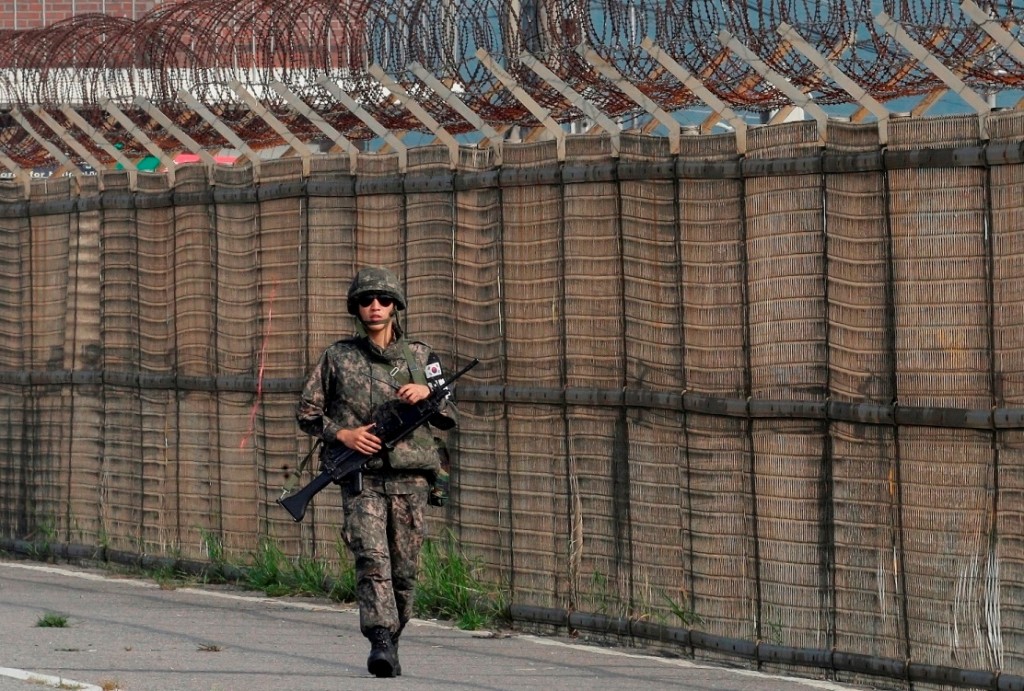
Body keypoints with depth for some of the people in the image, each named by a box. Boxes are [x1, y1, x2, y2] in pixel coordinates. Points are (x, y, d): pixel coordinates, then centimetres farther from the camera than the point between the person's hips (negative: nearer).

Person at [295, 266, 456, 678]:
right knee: (371, 558, -18)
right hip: (361, 477, -2)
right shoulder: (338, 357, 8)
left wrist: (428, 392, -8)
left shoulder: (420, 356, 11)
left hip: (409, 478, 2)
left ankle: (391, 643, 19)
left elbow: (448, 419, 12)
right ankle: (380, 642, -27)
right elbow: (307, 412, 10)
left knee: (404, 568, 3)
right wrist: (342, 433, -7)